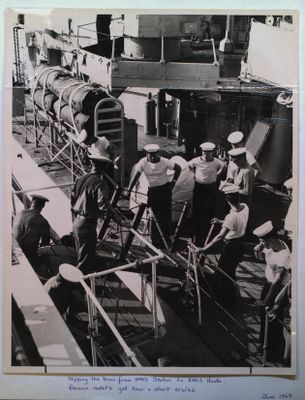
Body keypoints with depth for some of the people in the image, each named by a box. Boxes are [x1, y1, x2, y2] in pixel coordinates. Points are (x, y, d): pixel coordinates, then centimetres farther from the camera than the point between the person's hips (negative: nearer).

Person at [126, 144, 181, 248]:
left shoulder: (164, 162, -13)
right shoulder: (143, 162, -10)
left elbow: (178, 168, -1)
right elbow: (136, 176, -8)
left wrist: (173, 181, -3)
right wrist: (128, 190, -10)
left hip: (165, 189, -1)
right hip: (152, 190, 1)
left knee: (165, 216, -1)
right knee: (155, 217, 3)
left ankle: (165, 241, 9)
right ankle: (155, 241, 15)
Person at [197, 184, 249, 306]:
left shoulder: (231, 216, -33)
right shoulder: (245, 207, -9)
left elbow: (220, 236, -33)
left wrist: (204, 248, -31)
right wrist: (221, 222, 17)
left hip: (231, 246, -8)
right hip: (241, 244, 8)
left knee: (222, 273, 12)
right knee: (231, 271, 25)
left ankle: (226, 301, 28)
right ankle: (230, 298, 43)